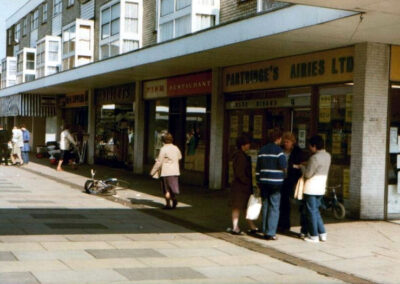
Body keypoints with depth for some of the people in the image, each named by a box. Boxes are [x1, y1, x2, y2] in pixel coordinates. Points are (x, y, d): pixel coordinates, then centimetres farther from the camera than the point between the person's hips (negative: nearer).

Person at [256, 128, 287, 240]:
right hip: (276, 182, -5)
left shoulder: (262, 150, 9)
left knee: (265, 206, 12)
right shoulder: (278, 150, -9)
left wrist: (258, 181, 18)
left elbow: (258, 167, 12)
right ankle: (270, 232, -4)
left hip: (264, 181, 6)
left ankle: (265, 231, 15)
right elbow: (283, 165, -17)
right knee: (274, 207, -1)